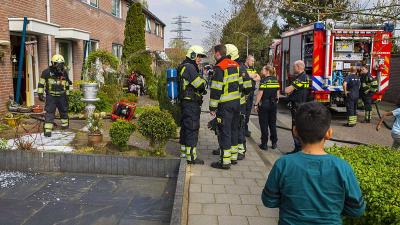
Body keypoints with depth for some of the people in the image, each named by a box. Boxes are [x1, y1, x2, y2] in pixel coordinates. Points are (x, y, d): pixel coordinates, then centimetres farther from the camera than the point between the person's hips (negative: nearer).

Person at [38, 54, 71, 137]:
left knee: (64, 111, 17)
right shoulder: (47, 72, -8)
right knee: (49, 112, -7)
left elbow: (67, 84, 14)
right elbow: (41, 83, -2)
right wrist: (40, 93, -6)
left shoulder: (64, 73, 4)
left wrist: (67, 95, 16)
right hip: (51, 96, -4)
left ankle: (65, 124, 40)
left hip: (61, 96, 4)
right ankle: (47, 130, -8)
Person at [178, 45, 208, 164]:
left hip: (185, 102, 11)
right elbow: (200, 85, -20)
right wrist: (204, 80, 1)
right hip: (191, 103, -11)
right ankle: (191, 157, -3)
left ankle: (184, 151, 29)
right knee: (192, 129, -7)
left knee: (185, 126, 17)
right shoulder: (189, 67, -16)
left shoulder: (184, 67, 18)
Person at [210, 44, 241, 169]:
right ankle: (233, 157, 27)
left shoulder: (220, 67, -13)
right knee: (234, 129, 17)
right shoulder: (235, 65, 11)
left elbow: (216, 90, -16)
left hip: (225, 104, -8)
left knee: (224, 132, -3)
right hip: (236, 102, 8)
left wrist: (212, 107, -11)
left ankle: (225, 161, 1)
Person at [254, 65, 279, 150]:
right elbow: (278, 93, 9)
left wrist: (256, 104, -10)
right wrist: (276, 102, 18)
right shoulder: (276, 80, 6)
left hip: (264, 104, -6)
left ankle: (264, 144, 6)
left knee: (264, 124, 2)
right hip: (273, 104, 6)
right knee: (272, 123, 14)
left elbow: (260, 93, -15)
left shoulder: (264, 80, -12)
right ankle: (274, 143, 19)